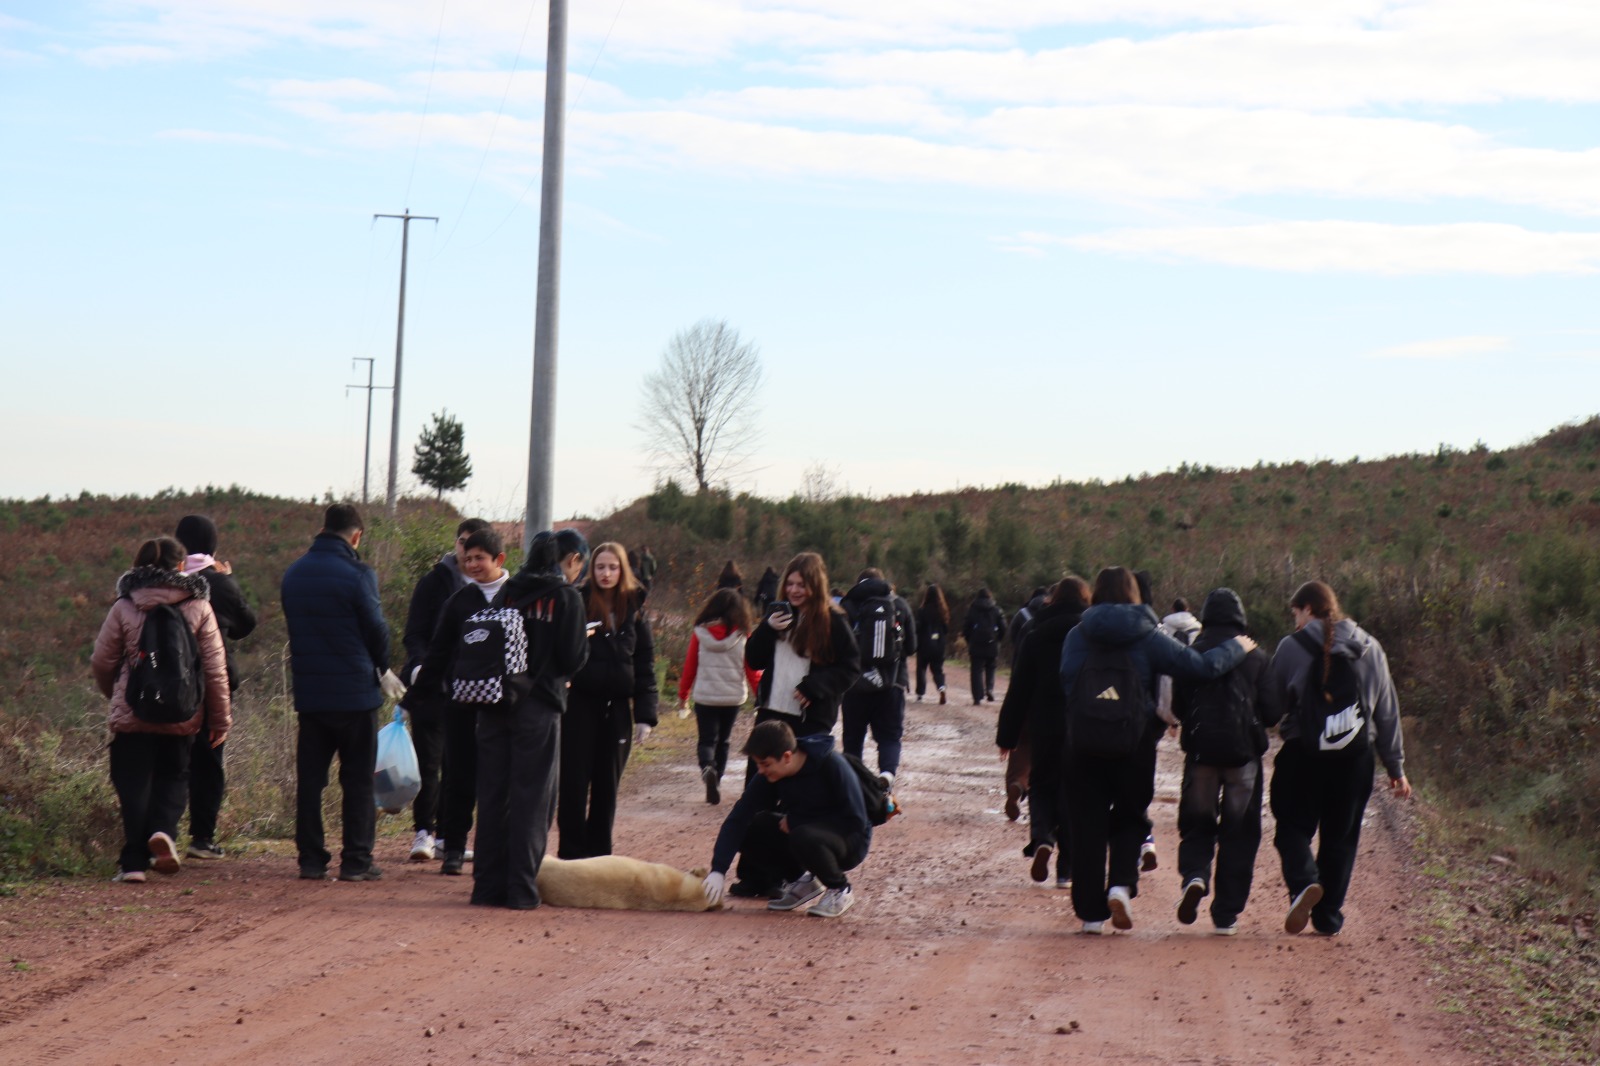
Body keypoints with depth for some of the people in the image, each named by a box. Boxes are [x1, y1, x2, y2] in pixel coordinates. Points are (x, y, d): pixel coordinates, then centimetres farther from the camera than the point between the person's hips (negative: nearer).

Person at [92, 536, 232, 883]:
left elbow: (101, 662, 3)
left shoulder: (124, 607, -2)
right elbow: (215, 668, -3)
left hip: (132, 714, 0)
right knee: (174, 777, 17)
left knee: (133, 785, 7)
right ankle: (163, 830, -9)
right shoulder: (199, 608, -2)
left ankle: (133, 862, 3)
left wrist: (115, 695, 23)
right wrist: (221, 718, 5)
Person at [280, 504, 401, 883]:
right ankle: (356, 861, 2)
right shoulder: (357, 574, -12)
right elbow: (376, 628, -8)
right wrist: (383, 670, 12)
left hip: (308, 691, 5)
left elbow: (294, 626, 12)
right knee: (358, 780, 3)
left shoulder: (293, 574, 7)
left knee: (309, 778, 9)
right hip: (355, 692, -5)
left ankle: (311, 859, 9)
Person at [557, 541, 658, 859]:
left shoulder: (634, 610, 7)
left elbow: (645, 665, 8)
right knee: (574, 781, -1)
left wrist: (645, 714, 3)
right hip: (581, 703, -3)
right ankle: (571, 852, 7)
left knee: (607, 784, 9)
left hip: (617, 707, 3)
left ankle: (599, 852, 18)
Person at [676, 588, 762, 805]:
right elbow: (752, 671, -1)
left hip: (705, 697, -1)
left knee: (707, 740, 4)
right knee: (722, 742, 16)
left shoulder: (700, 634, -4)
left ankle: (707, 768, -25)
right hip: (733, 698, 1)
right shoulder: (743, 637, -5)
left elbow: (689, 667, 1)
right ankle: (716, 781, 14)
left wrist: (683, 695, 12)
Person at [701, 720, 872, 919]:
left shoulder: (832, 766, -26)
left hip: (850, 840, -6)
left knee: (803, 837, -37)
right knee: (750, 828, -15)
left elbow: (856, 820, -24)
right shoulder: (767, 776, -12)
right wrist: (718, 870, -28)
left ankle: (839, 889, -9)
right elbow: (738, 818, -17)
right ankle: (800, 880, 4)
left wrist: (794, 820, -22)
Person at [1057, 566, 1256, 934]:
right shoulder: (1147, 637, -2)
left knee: (1087, 824, 7)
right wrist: (1237, 648, 13)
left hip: (1083, 742, 1)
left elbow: (1066, 683, -5)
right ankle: (1121, 885, -8)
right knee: (1130, 817, 15)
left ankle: (1090, 911, 5)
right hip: (1134, 741, -1)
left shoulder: (1076, 636, 2)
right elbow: (1202, 666, -3)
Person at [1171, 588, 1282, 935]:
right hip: (1244, 751, 0)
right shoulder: (1256, 657, -1)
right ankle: (1226, 913, 5)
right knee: (1239, 832, 7)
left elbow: (1178, 708, 2)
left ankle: (1193, 876, -18)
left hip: (1201, 750, 0)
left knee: (1196, 825, 12)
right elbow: (1273, 711, -1)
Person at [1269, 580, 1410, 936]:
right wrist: (1396, 766, 14)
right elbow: (1387, 712, 10)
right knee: (1341, 836, 12)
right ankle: (1328, 917, 12)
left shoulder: (1292, 648, -5)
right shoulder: (1370, 649, 7)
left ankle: (1304, 881, -22)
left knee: (1294, 826, 7)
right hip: (1356, 756, 3)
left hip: (1302, 754, -3)